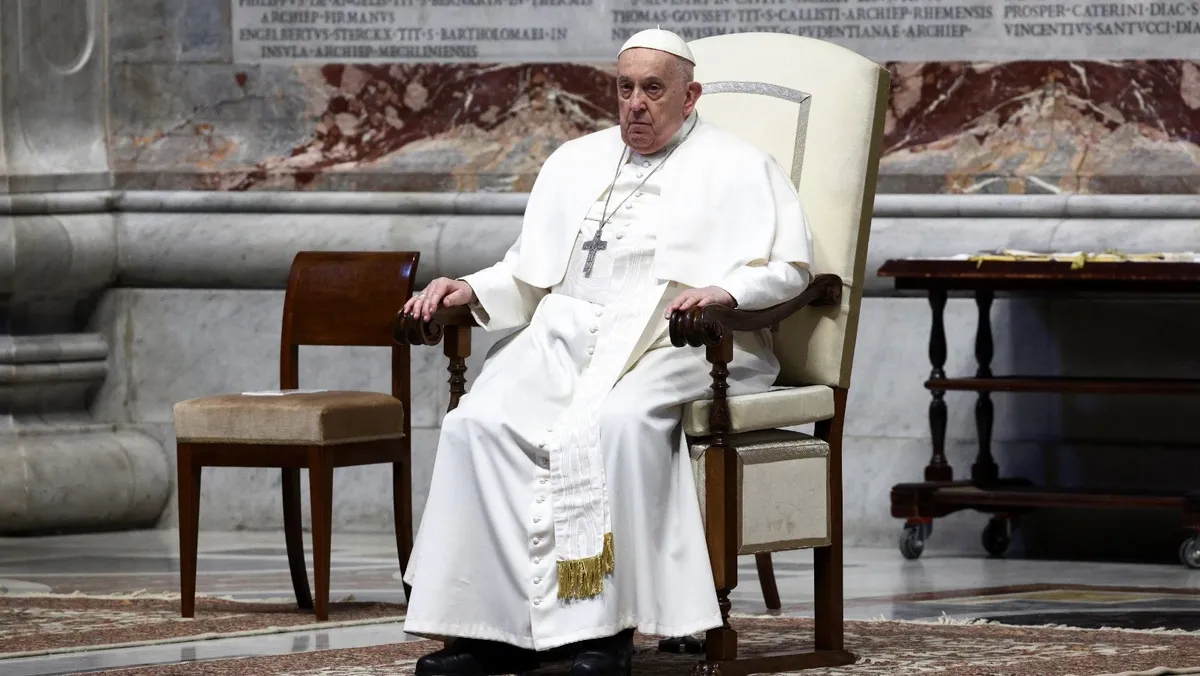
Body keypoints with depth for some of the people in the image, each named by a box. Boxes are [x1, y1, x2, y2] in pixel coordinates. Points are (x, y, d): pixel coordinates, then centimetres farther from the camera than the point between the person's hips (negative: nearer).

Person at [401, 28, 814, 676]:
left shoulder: (737, 169, 10)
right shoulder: (575, 162, 26)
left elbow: (790, 265, 0)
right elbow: (529, 272, 26)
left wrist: (727, 289, -20)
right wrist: (471, 290, 6)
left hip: (674, 338, -5)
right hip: (567, 330, 5)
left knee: (614, 423, -37)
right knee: (478, 422, -24)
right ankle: (495, 622, -26)